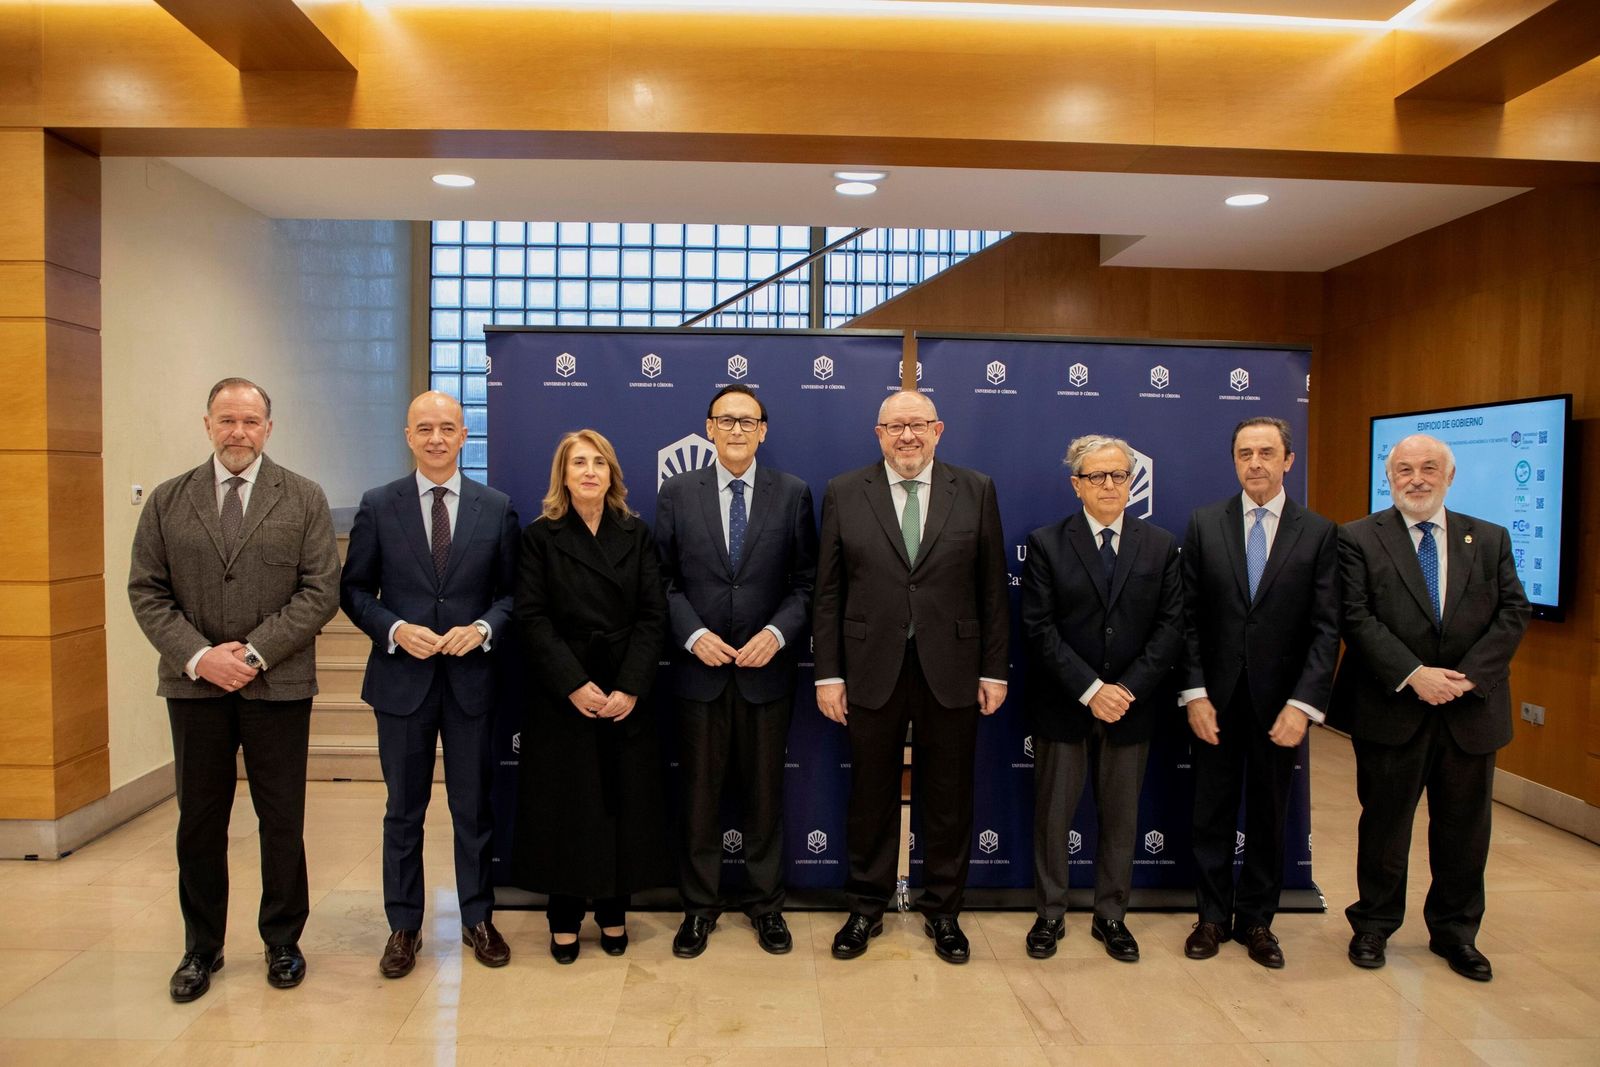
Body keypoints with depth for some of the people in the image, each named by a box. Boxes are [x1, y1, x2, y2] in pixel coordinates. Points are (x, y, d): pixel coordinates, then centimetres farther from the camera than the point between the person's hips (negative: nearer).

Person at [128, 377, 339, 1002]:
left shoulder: (304, 500, 0)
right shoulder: (168, 501, 6)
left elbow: (320, 592, -6)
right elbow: (147, 592, 2)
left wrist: (255, 652, -14)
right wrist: (199, 656, -12)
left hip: (279, 687, -2)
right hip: (194, 686, 2)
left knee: (282, 822, 8)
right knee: (199, 823, 12)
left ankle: (282, 943, 25)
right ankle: (202, 948, 28)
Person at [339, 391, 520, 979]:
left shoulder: (497, 508, 1)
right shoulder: (377, 506, 0)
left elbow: (511, 591, 5)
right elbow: (354, 589, 3)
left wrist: (483, 628, -13)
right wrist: (394, 629, -13)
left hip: (471, 677, 0)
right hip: (402, 678, 0)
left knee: (474, 807, 11)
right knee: (404, 810, 12)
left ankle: (477, 919, 28)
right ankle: (403, 926, 27)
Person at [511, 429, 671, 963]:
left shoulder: (636, 534, 6)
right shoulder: (540, 536, 1)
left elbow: (653, 614, 0)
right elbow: (532, 619, -6)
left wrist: (631, 687, -12)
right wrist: (574, 685, -16)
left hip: (626, 696, 2)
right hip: (561, 696, -2)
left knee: (623, 802, 6)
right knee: (564, 805, 4)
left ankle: (613, 911, 21)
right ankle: (565, 918, 18)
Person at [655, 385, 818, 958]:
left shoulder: (793, 494, 2)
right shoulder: (676, 492, 3)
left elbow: (805, 581, 2)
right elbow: (664, 579, 2)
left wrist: (777, 632, -13)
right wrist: (693, 634, -12)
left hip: (766, 669, 0)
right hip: (700, 668, 0)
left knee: (765, 792, 11)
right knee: (700, 792, 10)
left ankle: (766, 904, 28)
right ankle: (700, 906, 26)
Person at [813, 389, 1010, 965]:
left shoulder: (975, 491, 3)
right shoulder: (844, 494, 2)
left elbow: (993, 588, 3)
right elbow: (828, 592, 1)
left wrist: (995, 670, 1)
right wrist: (828, 674, -3)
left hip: (951, 673, 1)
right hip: (871, 673, 0)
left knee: (949, 799, 12)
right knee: (870, 797, 11)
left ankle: (942, 911, 30)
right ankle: (866, 908, 30)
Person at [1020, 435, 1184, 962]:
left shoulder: (1161, 546, 4)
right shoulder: (1046, 544, -3)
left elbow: (1170, 627, -2)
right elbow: (1040, 628, -9)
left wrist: (1128, 689, -13)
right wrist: (1090, 690, -16)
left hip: (1132, 705, 2)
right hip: (1062, 706, -2)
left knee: (1121, 817, 13)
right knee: (1052, 815, 8)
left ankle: (1111, 916, 29)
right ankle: (1051, 914, 24)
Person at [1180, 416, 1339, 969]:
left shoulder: (1319, 533, -1)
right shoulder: (1204, 523, 0)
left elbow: (1326, 629, -5)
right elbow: (1189, 617, -1)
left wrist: (1303, 704, -14)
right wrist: (1195, 693, -8)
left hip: (1279, 701, 0)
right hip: (1215, 698, 0)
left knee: (1269, 819, 12)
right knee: (1212, 815, 10)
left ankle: (1256, 920, 29)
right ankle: (1213, 917, 26)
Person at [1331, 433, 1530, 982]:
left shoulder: (1490, 540, 7)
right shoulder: (1358, 539, -3)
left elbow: (1513, 613, 0)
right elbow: (1356, 618, -10)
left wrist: (1468, 675, -13)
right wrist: (1412, 675, -19)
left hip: (1471, 711, 3)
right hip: (1391, 711, -3)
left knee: (1464, 828, 14)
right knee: (1384, 823, 10)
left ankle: (1456, 931, 32)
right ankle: (1374, 925, 27)